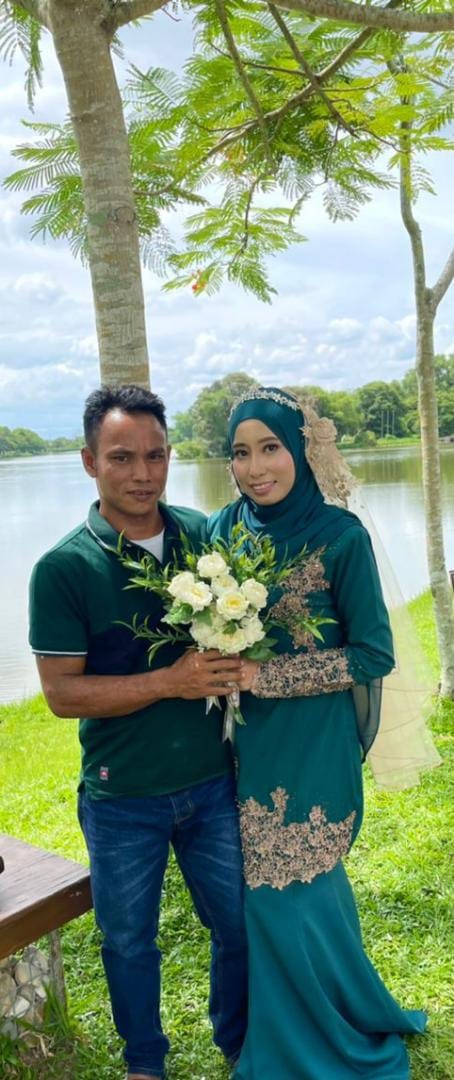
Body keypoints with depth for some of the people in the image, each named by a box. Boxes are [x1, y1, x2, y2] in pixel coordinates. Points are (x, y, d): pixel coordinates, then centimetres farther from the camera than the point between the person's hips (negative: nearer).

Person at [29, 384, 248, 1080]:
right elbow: (62, 693, -14)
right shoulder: (64, 568, -13)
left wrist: (233, 663, -8)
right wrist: (171, 681, -23)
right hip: (122, 796, -2)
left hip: (212, 782, 3)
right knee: (129, 941, 18)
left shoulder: (206, 536, -4)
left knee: (241, 923, 18)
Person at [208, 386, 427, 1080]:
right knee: (268, 890, 18)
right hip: (245, 741, 5)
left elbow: (374, 655, -14)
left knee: (290, 895, 7)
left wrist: (264, 677, -18)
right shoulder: (224, 529, 0)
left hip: (312, 748, -5)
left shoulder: (340, 535, -15)